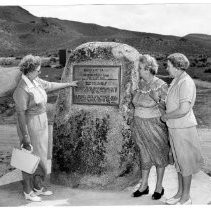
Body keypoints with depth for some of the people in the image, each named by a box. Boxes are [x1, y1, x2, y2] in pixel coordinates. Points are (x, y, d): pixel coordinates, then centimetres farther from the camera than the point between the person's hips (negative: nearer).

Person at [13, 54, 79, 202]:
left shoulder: (34, 80, 2)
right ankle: (28, 192, 25)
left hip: (41, 123, 9)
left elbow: (49, 86, 19)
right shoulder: (22, 90, -25)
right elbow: (20, 114, -23)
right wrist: (25, 137, -20)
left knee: (41, 156, 18)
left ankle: (38, 187, 35)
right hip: (30, 126, -9)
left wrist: (68, 84, 29)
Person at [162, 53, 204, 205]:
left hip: (183, 129, -9)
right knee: (179, 161, 16)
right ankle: (180, 193, 30)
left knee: (184, 163, 4)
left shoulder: (186, 82, -22)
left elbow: (184, 110, -29)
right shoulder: (177, 81, 9)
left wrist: (165, 116, -16)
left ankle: (186, 198, 19)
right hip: (175, 128, 9)